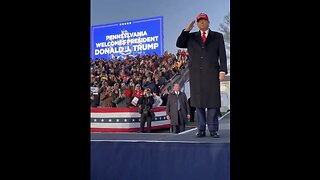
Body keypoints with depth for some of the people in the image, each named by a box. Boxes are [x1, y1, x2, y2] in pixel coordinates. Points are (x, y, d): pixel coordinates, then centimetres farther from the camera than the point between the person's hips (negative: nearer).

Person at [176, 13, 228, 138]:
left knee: (213, 102, -3)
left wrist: (222, 70, -7)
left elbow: (222, 55, 5)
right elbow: (179, 44, 2)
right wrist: (187, 30, -2)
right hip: (196, 74, 1)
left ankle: (213, 130, 2)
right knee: (198, 102, 2)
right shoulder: (191, 37, 16)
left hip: (212, 73, -1)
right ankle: (201, 130, 7)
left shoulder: (217, 36, 13)